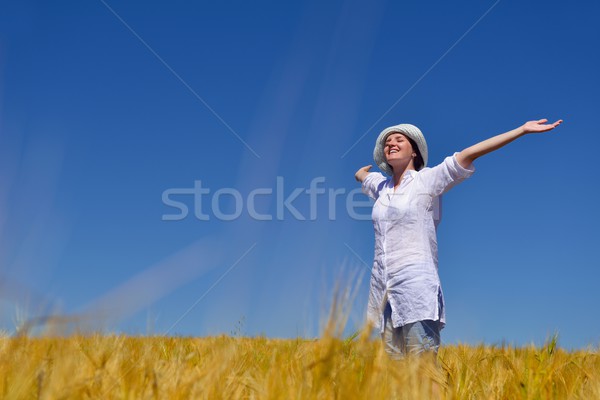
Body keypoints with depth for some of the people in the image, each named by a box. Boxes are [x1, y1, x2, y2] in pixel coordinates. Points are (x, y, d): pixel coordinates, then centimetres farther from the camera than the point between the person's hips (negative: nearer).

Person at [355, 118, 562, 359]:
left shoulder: (427, 179, 2)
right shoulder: (381, 186, 18)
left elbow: (469, 154, -4)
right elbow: (360, 173, 40)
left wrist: (522, 130, -9)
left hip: (416, 288, -5)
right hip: (382, 289, 5)